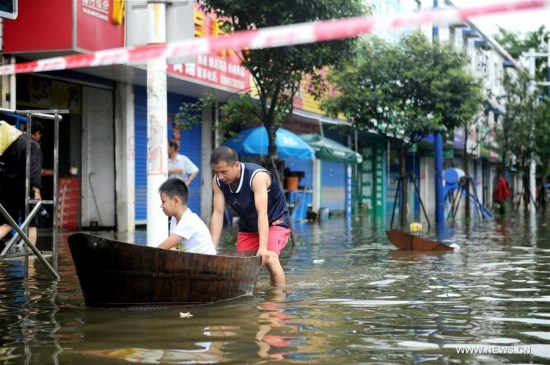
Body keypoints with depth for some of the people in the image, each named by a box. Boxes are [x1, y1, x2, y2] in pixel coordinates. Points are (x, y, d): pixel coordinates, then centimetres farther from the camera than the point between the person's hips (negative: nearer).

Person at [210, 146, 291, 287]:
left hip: (274, 222, -6)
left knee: (269, 258, -25)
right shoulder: (217, 181, -17)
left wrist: (263, 248, -45)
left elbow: (262, 213, -39)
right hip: (247, 226, 6)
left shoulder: (257, 176, -33)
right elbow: (217, 214, -18)